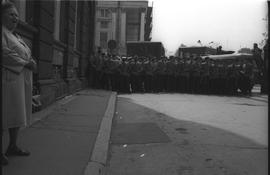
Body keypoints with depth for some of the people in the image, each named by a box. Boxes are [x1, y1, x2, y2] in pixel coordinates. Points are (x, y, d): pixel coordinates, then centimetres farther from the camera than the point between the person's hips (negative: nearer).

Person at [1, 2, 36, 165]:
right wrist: (25, 63, -12)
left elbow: (26, 55, 23)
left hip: (22, 80, 9)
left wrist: (30, 62, 1)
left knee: (18, 114, 11)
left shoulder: (16, 35, 25)